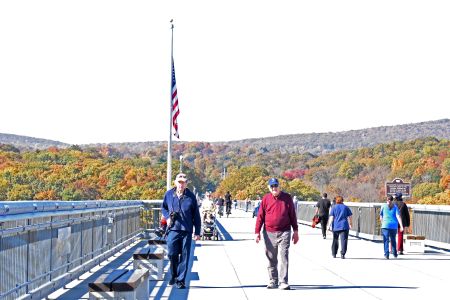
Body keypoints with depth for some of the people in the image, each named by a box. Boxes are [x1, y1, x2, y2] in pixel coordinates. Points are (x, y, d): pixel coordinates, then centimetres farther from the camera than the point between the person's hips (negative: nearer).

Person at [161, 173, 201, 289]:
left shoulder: (191, 197, -1)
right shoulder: (169, 194, 3)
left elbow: (196, 215, 4)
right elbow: (163, 208, 20)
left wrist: (197, 232, 2)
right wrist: (167, 217, 0)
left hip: (186, 231, -1)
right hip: (173, 229, 1)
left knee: (184, 256, 2)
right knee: (172, 254, -4)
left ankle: (181, 279, 11)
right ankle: (173, 275, 21)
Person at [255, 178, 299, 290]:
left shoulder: (287, 198, 3)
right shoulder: (266, 198, 3)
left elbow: (292, 215, 7)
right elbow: (260, 216, 4)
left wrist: (295, 231, 6)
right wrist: (257, 232, -2)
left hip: (284, 233, -1)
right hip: (269, 233, 1)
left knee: (284, 258, -7)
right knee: (271, 259, 9)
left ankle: (283, 282, -6)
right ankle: (273, 281, 20)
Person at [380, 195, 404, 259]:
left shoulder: (383, 206, 5)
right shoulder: (395, 207, 6)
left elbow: (381, 217, 10)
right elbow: (398, 216, -5)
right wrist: (401, 226, -11)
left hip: (385, 225, -2)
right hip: (394, 226, 2)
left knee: (386, 240, -5)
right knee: (393, 240, 19)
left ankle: (386, 254, -17)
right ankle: (395, 253, 24)